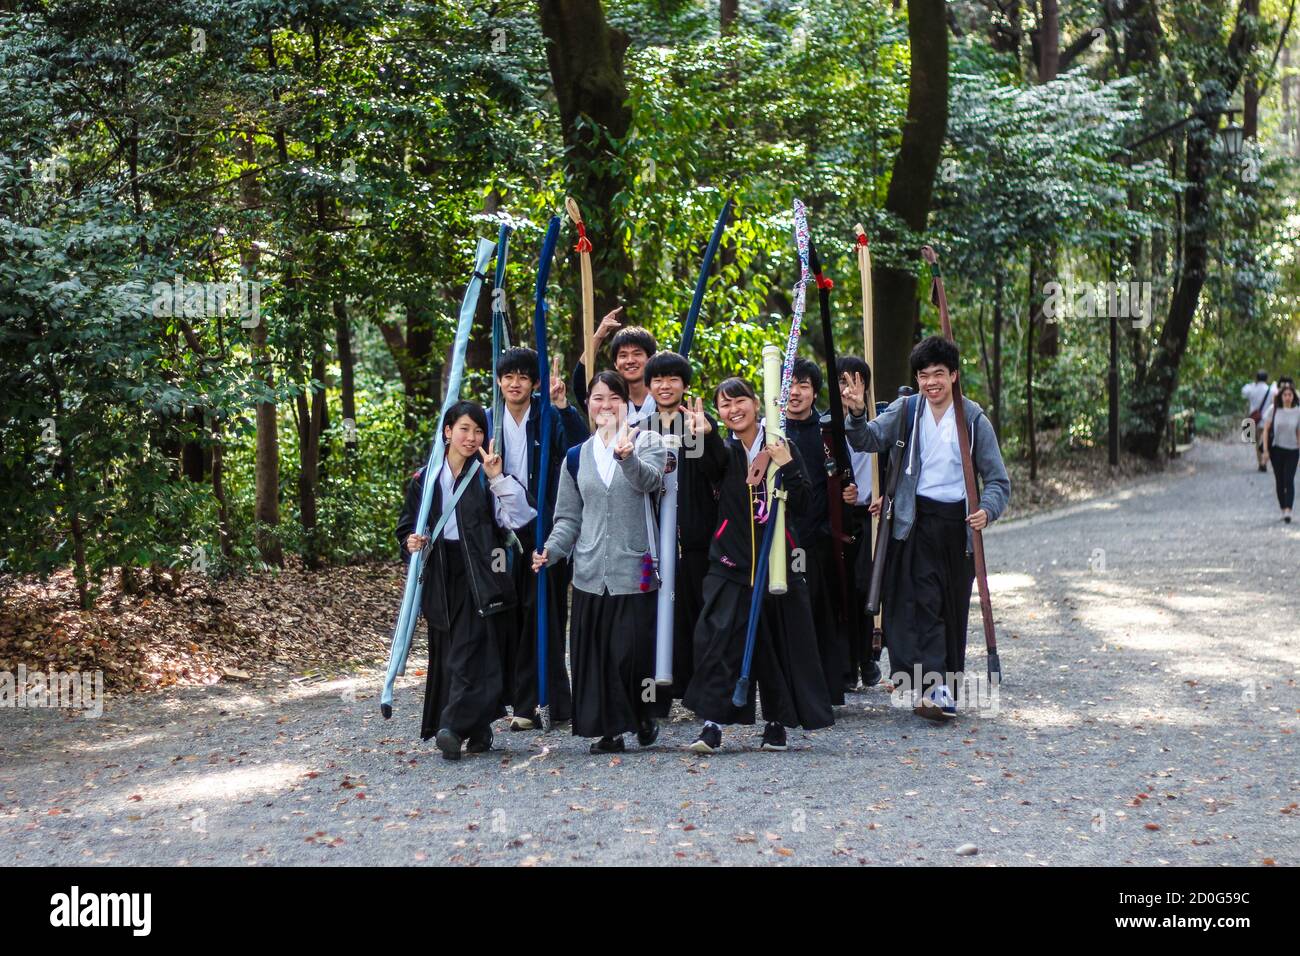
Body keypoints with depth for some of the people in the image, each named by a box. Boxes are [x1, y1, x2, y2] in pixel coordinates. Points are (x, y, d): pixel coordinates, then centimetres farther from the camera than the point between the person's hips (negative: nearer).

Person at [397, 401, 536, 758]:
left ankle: (455, 726, -15)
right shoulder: (425, 478, 9)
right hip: (440, 577, 4)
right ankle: (477, 729, 13)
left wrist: (498, 478, -17)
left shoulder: (486, 476, 1)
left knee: (470, 650, -12)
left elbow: (518, 517, -10)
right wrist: (411, 542, -6)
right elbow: (407, 525, 15)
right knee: (445, 654, 5)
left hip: (478, 576, -4)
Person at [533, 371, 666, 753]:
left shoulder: (647, 442, 3)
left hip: (634, 568, -3)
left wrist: (626, 456, -40)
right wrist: (551, 550, -4)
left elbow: (650, 480, -19)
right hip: (591, 573, 3)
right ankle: (610, 729, 10)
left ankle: (644, 715, 20)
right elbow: (569, 517, 14)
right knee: (595, 653, 1)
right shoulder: (577, 457, 13)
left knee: (633, 648, -5)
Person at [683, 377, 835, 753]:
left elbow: (804, 506, -2)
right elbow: (710, 462, -22)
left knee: (779, 645, 6)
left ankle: (777, 724, 20)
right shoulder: (723, 452, 5)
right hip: (731, 564, -1)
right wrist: (701, 435, -43)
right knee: (718, 639, -14)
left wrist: (786, 467, -14)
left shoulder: (783, 447, 5)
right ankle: (712, 725, -14)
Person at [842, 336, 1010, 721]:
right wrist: (857, 415, -28)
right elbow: (869, 440, -8)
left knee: (954, 609, 7)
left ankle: (945, 691, 17)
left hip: (958, 522, 1)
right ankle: (935, 687, -20)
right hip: (916, 521, -1)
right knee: (923, 602, -14)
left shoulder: (973, 419, 3)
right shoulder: (906, 411, 5)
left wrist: (987, 509, -16)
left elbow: (998, 479, 4)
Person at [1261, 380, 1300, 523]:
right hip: (1276, 449, 1)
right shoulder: (1274, 410, -3)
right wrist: (1265, 450, -3)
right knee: (1279, 481, 9)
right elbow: (1266, 429, 1)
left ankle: (1288, 511, -17)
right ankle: (1283, 509, 21)